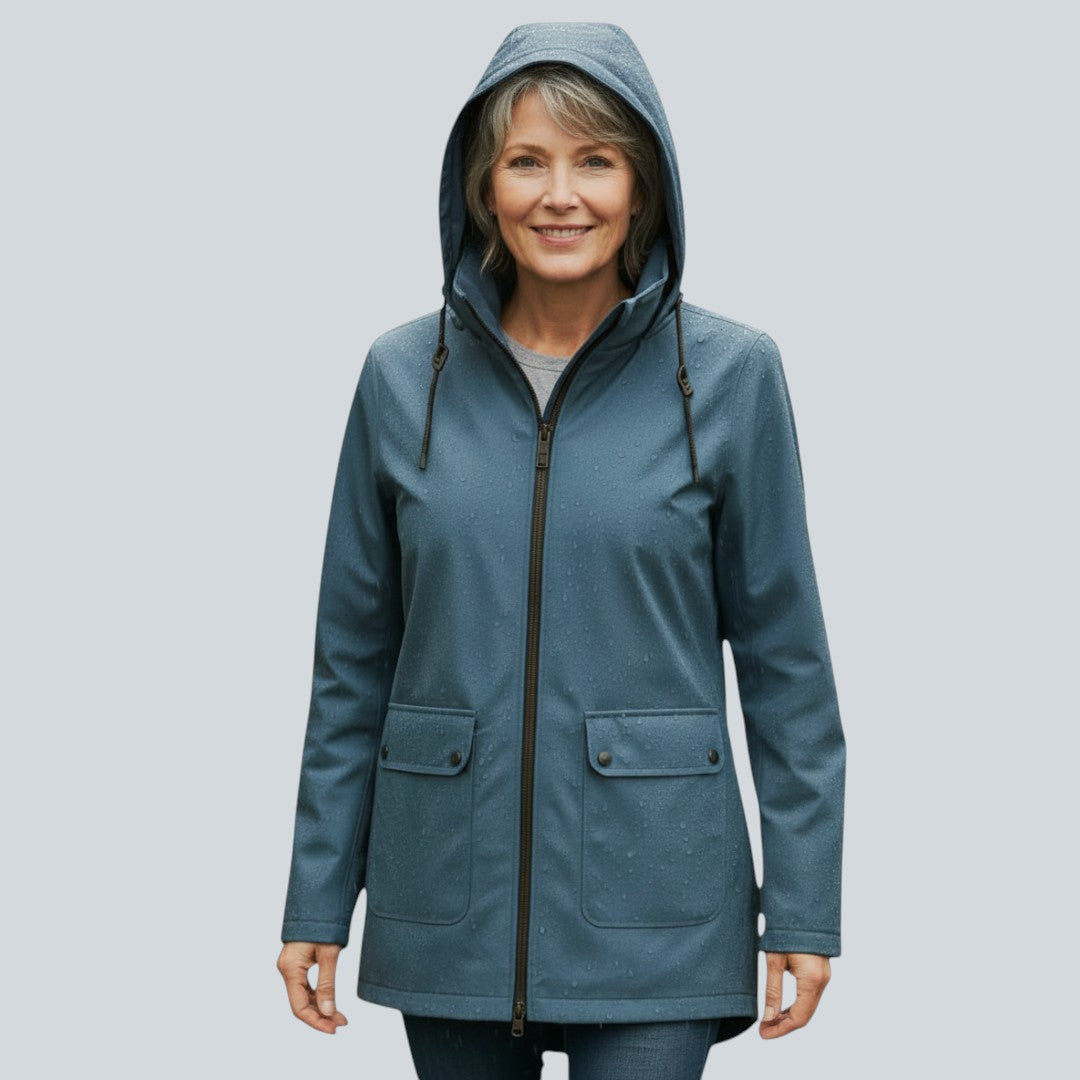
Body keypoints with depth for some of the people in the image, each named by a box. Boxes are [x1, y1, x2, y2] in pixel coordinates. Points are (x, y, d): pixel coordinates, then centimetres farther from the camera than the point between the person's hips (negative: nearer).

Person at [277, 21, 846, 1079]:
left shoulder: (729, 373, -3)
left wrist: (805, 908, -2)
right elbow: (353, 661, 7)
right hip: (448, 897, 2)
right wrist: (316, 901, 6)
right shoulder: (404, 375, 2)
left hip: (652, 901, -2)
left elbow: (785, 657, 0)